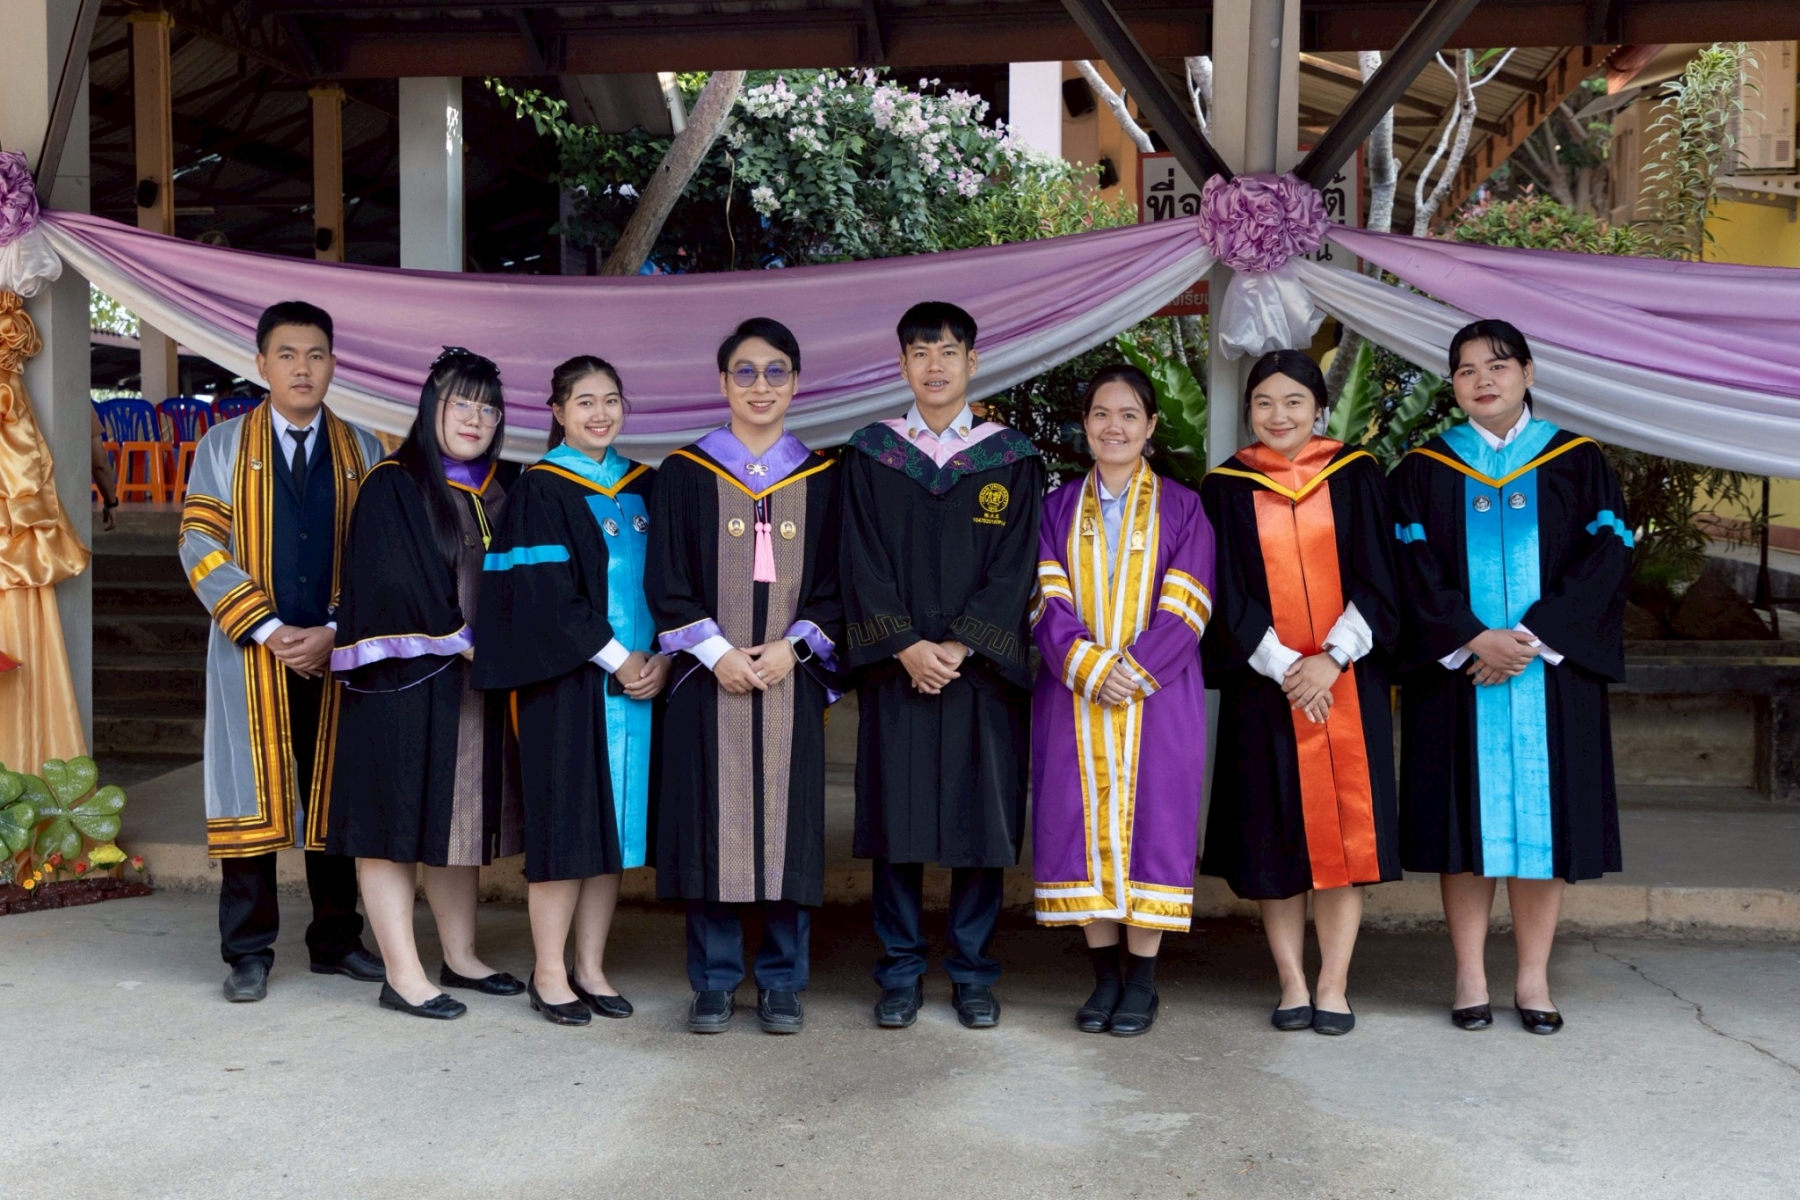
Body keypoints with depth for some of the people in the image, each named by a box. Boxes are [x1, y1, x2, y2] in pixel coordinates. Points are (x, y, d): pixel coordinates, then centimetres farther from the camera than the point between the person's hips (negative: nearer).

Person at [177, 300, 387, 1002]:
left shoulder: (362, 452, 9)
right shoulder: (223, 446, 6)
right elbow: (201, 547, -2)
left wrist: (336, 633, -10)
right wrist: (267, 629, -12)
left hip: (337, 652, 1)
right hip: (252, 652, -1)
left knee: (334, 797, 7)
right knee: (253, 795, 1)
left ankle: (336, 941, 18)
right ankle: (249, 953, 10)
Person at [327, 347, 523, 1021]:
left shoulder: (497, 495, 14)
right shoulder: (392, 487, -6)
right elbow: (394, 587, -15)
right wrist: (460, 642, -13)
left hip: (478, 682, 7)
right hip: (405, 682, -7)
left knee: (459, 817, 13)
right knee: (398, 818, -3)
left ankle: (460, 957, 22)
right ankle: (402, 976, 1)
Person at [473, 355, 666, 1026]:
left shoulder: (643, 487, 13)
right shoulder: (541, 491, -5)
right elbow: (545, 597, -12)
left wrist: (662, 657, -3)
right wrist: (618, 659, -13)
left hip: (641, 679, 6)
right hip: (569, 685, -5)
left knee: (615, 822, 8)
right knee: (567, 823, -2)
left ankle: (591, 969, 17)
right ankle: (549, 975, 9)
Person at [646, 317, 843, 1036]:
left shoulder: (822, 478, 10)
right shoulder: (686, 472, 5)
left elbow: (837, 582, 8)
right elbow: (666, 581, 1)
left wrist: (794, 647, -8)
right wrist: (717, 652, -11)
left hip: (792, 677, 1)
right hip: (709, 677, -1)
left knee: (788, 822, 1)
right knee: (713, 823, 0)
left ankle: (782, 982, 12)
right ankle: (714, 981, 11)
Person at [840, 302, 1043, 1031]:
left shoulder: (1011, 459, 6)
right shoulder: (870, 455, 7)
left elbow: (1014, 568, -1)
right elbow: (863, 564, 0)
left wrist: (959, 647, -13)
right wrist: (907, 648, -12)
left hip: (983, 668, 0)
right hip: (896, 669, 0)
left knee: (981, 821, 2)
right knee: (897, 819, 2)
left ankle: (972, 972, 14)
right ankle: (902, 974, 13)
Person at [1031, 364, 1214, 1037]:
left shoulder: (1181, 508, 5)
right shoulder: (1057, 509, 10)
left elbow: (1185, 609, -3)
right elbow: (1048, 602, 0)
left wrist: (1133, 672, -14)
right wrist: (1091, 669, -14)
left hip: (1158, 698, -2)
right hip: (1074, 698, 2)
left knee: (1149, 821, -2)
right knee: (1082, 824, 1)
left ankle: (1142, 980, 8)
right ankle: (1104, 975, 12)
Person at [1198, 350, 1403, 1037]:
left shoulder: (1356, 477, 5)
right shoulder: (1226, 489, 5)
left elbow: (1376, 578, 0)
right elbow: (1229, 595, 0)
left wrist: (1332, 658, -12)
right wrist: (1284, 667, -11)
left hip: (1348, 680, 0)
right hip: (1264, 686, 0)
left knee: (1344, 830, 0)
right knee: (1274, 834, 2)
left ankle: (1333, 987, 7)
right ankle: (1292, 984, 11)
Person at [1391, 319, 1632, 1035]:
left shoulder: (1577, 462, 7)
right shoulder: (1424, 471, 7)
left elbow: (1608, 556, -2)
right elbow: (1413, 570, -1)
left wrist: (1535, 637, -13)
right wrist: (1472, 640, -14)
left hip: (1551, 672, 0)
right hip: (1457, 673, 0)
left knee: (1542, 818, 1)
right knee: (1466, 817, 0)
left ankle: (1534, 978, 10)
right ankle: (1470, 977, 7)